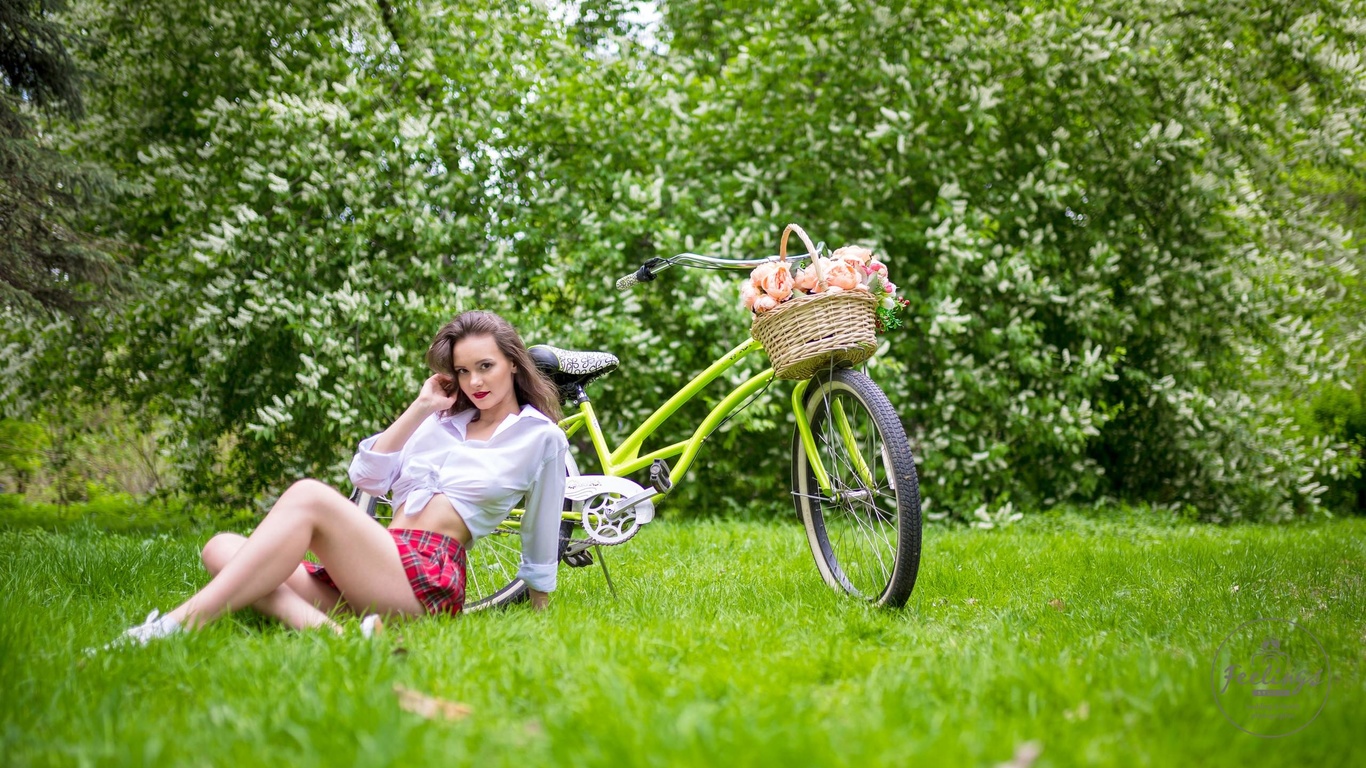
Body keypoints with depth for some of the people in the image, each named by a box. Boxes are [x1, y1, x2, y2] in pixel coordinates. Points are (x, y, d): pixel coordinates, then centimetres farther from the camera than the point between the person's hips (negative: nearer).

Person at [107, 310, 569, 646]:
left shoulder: (541, 438, 10)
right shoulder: (443, 421, 26)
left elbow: (541, 543, 15)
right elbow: (368, 477, 15)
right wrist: (420, 408, 12)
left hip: (430, 580, -7)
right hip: (367, 578, 7)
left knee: (309, 497, -29)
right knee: (222, 550, -15)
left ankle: (186, 620, -40)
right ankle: (323, 630, -42)